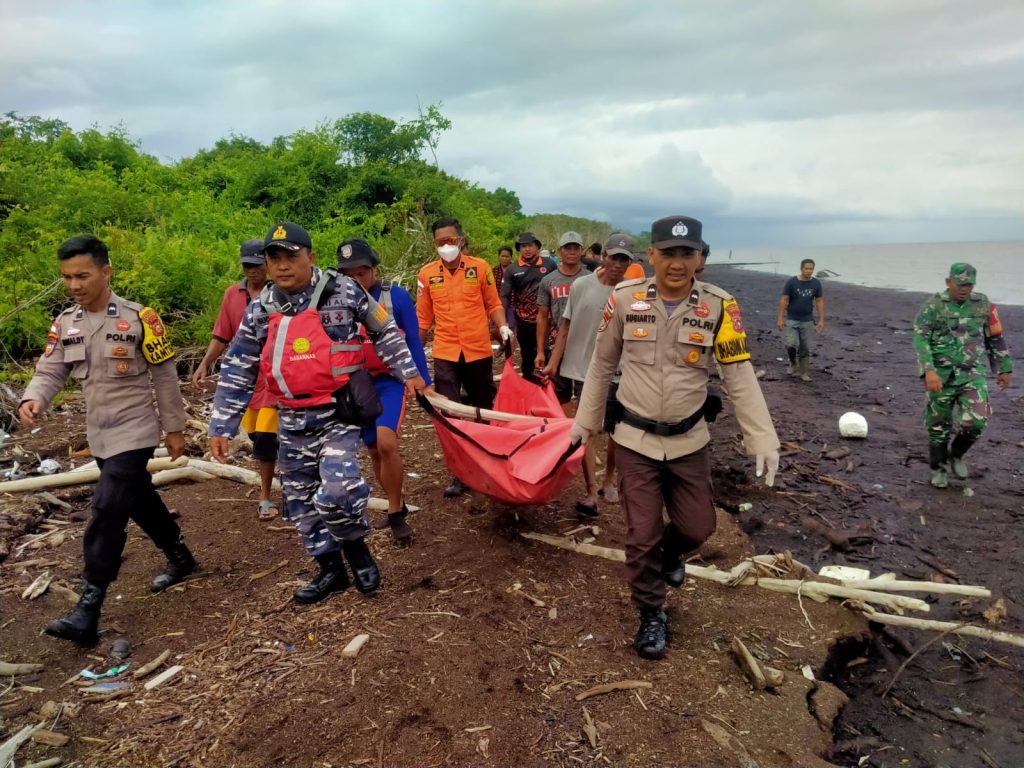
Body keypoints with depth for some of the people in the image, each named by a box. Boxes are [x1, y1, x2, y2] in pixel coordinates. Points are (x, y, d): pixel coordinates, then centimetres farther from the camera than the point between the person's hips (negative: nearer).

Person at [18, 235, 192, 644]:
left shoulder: (138, 318, -13)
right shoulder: (65, 322, 3)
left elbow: (164, 376, -8)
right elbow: (49, 371, 1)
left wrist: (174, 428, -5)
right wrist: (32, 399, -22)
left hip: (134, 431, -6)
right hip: (99, 434, 7)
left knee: (107, 511, -12)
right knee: (140, 500, 19)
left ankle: (88, 609, -6)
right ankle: (180, 558, 39)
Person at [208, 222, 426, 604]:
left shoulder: (343, 291, -6)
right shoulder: (259, 311, 2)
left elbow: (385, 332, 7)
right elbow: (236, 372, 7)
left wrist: (407, 372, 6)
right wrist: (221, 427, 6)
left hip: (339, 412, -4)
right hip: (293, 422, 5)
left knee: (337, 489, -22)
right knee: (300, 502, 11)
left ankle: (356, 546, 9)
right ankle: (331, 568, 31)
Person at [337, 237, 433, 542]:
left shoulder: (397, 296, -8)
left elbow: (413, 342, -2)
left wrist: (424, 382, 0)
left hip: (392, 381, -4)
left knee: (386, 442, -23)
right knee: (375, 451, 11)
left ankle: (395, 512, -4)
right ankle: (398, 506, 31)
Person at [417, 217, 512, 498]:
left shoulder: (480, 267, -3)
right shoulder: (427, 273, 0)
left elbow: (493, 304, 6)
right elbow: (423, 318, 6)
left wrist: (503, 327, -12)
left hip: (479, 350, 0)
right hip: (445, 354, 0)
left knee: (484, 410, 16)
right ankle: (460, 474, 10)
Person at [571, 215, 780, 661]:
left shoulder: (718, 307, -10)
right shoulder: (624, 299, -10)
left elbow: (740, 378, -8)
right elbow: (602, 365, 3)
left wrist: (763, 439, -15)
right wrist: (585, 420, 8)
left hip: (689, 440, 1)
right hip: (635, 440, -1)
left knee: (698, 526, 13)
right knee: (641, 534, 5)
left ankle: (670, 551, 50)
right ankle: (651, 615, 28)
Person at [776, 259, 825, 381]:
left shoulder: (816, 283, -1)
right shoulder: (791, 282, -9)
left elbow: (820, 301, 4)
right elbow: (784, 300, -7)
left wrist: (821, 320, 0)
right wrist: (780, 318, -11)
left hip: (807, 321, 2)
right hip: (791, 320, -2)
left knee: (805, 348, 5)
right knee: (791, 344, -14)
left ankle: (804, 373, 16)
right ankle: (793, 363, 15)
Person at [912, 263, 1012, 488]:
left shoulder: (983, 304, 3)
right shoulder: (933, 305, -8)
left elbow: (996, 338, 13)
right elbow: (920, 338, -16)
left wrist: (1004, 369, 15)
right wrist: (929, 371, -28)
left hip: (973, 374, 2)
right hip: (942, 376, -2)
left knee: (975, 421, -12)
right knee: (939, 426, 7)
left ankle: (956, 453, 18)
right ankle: (938, 469, 27)